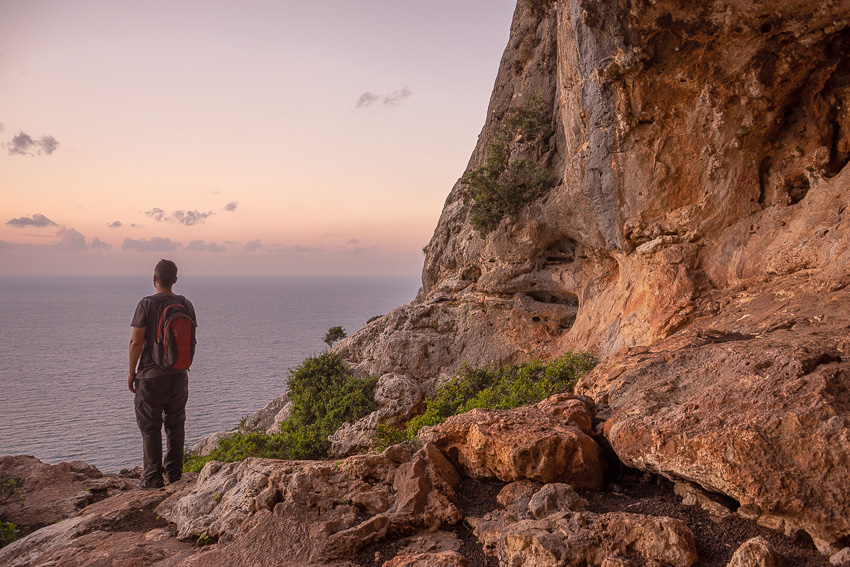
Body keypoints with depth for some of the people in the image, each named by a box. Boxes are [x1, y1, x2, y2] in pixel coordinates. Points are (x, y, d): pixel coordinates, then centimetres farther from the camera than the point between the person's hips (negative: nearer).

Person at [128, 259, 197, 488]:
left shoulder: (147, 304, -13)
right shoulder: (186, 304, 1)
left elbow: (136, 342, -13)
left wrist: (131, 372, -3)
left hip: (151, 375, -4)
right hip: (179, 374, 5)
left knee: (150, 427, 4)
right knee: (176, 424, 13)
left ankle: (153, 477, 7)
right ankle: (174, 473, 19)